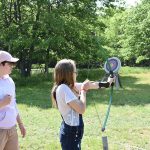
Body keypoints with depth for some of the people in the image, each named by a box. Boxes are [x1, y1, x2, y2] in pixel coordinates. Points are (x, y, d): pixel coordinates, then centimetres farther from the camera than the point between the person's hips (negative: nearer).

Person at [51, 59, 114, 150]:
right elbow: (81, 109, -24)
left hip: (73, 132, 9)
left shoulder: (70, 86, 4)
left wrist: (106, 83, 31)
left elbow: (90, 85, 19)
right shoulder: (63, 88, -23)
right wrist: (83, 90, -11)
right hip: (70, 133, -9)